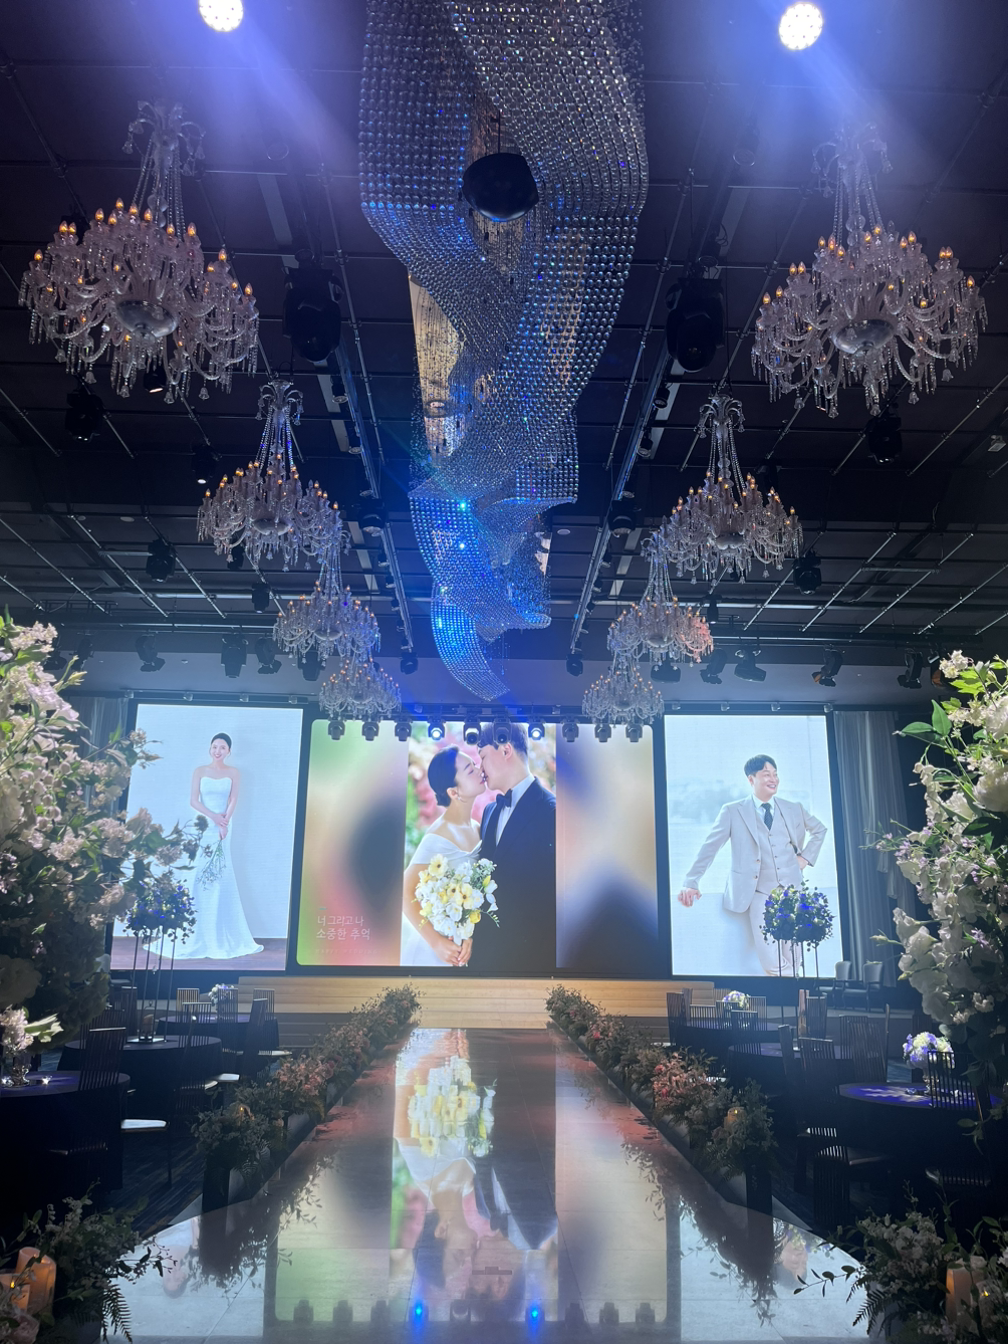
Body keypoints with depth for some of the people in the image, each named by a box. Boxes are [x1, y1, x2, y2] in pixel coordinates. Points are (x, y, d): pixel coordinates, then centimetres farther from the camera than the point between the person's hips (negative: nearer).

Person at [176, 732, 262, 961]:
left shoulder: (234, 773, 6)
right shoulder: (200, 771, 5)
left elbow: (233, 801, -2)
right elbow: (193, 800, -3)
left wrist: (224, 822, -17)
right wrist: (213, 816, -16)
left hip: (222, 827, 0)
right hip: (201, 826, 0)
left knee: (221, 878, 0)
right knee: (197, 877, -2)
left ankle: (220, 936, 7)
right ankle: (196, 936, 4)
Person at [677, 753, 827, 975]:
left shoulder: (794, 809, 8)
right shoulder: (732, 811, -2)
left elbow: (819, 830, 25)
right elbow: (710, 846, -5)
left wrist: (806, 857, 9)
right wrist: (691, 882, -15)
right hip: (760, 894, -3)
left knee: (795, 962, 6)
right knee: (771, 964, -12)